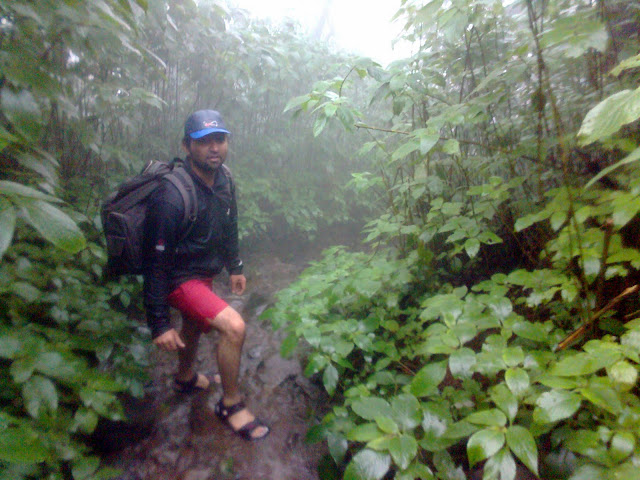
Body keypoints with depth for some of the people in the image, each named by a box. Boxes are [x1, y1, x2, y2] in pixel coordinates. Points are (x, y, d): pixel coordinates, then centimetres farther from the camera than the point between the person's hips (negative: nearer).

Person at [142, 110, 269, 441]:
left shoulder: (224, 179, -8)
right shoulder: (171, 197, -32)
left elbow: (229, 225, 9)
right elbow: (156, 263, -27)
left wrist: (235, 267, 15)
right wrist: (159, 325, -24)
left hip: (204, 271, 8)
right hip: (179, 279, -8)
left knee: (195, 325, 29)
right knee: (234, 327, -21)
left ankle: (185, 377, 59)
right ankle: (231, 404, 3)